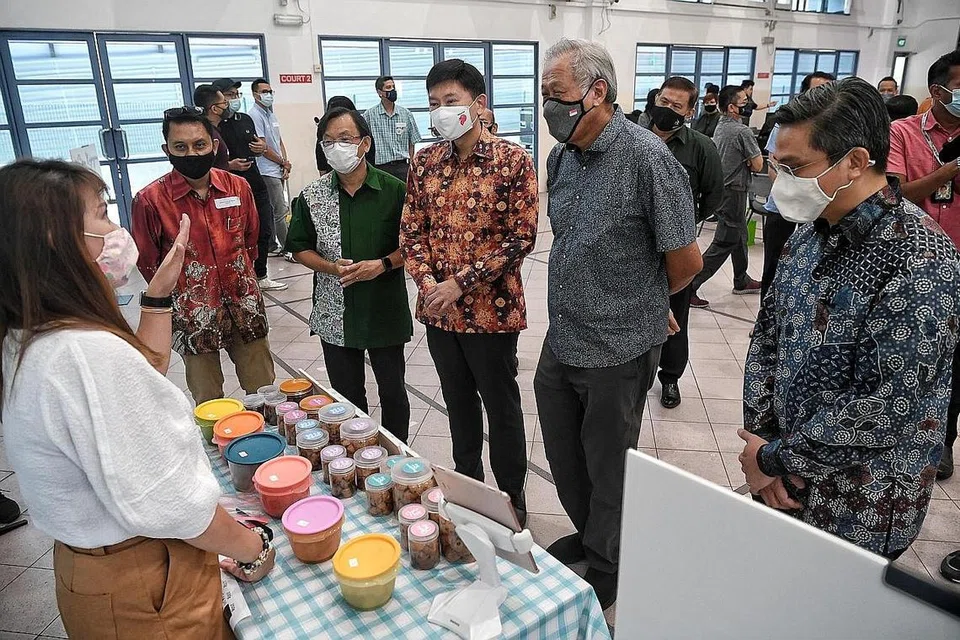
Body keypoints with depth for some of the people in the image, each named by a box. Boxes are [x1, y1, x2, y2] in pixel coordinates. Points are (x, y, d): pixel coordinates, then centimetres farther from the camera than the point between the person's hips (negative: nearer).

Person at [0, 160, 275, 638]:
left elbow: (144, 378, 13)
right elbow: (169, 501, -28)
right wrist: (252, 548, -12)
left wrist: (159, 294, 7)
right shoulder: (89, 353, -32)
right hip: (147, 591, -9)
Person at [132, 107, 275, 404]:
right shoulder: (150, 199, -11)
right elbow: (148, 263, -1)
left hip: (246, 307, 3)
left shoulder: (238, 187, 0)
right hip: (193, 317, -3)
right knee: (209, 403, 12)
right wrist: (182, 298, 4)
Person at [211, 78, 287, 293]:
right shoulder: (213, 126, -9)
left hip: (256, 186, 7)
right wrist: (229, 165, -24)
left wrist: (261, 148, 2)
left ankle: (260, 277, 27)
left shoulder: (246, 119, 11)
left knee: (264, 232, 12)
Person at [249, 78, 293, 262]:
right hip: (268, 171, -8)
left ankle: (272, 245, 22)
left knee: (273, 210, 14)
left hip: (278, 170, 8)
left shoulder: (271, 113, 14)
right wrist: (284, 163, -5)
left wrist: (285, 165, 3)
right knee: (280, 211, -7)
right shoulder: (255, 115, -12)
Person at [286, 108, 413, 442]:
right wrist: (331, 267, -13)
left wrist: (382, 264, -19)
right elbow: (300, 248, 5)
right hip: (335, 314, 2)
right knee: (346, 395, 15)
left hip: (386, 310, -2)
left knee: (393, 391, 13)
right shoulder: (311, 196, -1)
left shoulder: (394, 190, -7)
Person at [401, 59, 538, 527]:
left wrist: (461, 282, -17)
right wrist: (427, 281, -12)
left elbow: (521, 238, -13)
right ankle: (467, 488, 40)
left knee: (501, 406, 10)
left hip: (491, 309, -4)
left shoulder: (513, 161, -10)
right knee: (458, 402, 19)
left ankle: (512, 501, 30)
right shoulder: (425, 162, 4)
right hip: (438, 310, 5)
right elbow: (411, 230, 6)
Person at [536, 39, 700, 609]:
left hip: (618, 350, -6)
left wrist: (642, 301, 4)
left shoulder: (647, 157, -19)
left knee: (608, 470, 13)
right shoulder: (562, 158, 4)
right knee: (564, 459, 22)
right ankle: (585, 536, 48)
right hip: (561, 342, 7)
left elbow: (686, 262, -14)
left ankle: (607, 570, 38)